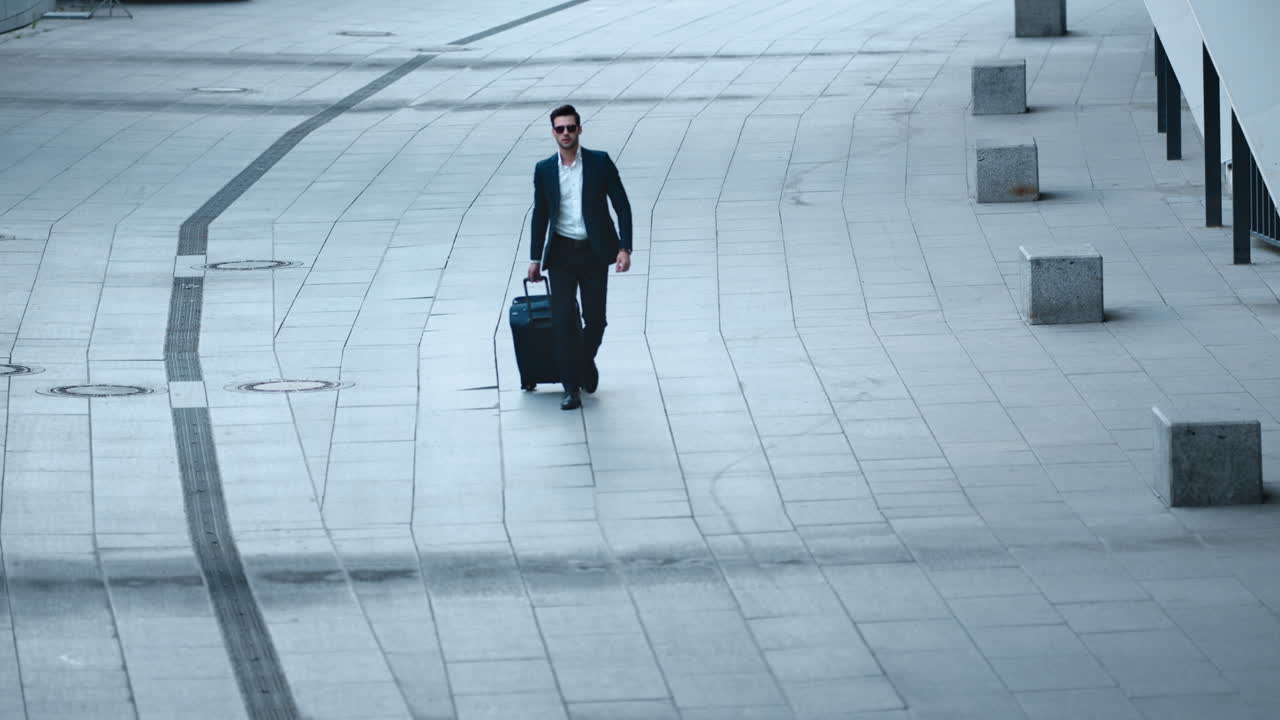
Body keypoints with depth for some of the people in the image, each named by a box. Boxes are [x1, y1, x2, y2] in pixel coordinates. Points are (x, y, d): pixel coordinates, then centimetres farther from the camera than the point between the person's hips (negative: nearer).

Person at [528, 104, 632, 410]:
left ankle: (586, 361, 35)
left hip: (594, 252, -1)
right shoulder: (544, 170, 2)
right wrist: (535, 258, 13)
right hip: (561, 253, 1)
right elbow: (540, 216, 11)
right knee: (563, 320, -7)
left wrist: (625, 248, -9)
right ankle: (571, 387, -1)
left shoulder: (600, 162, -4)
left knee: (595, 319, 6)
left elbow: (622, 205, -2)